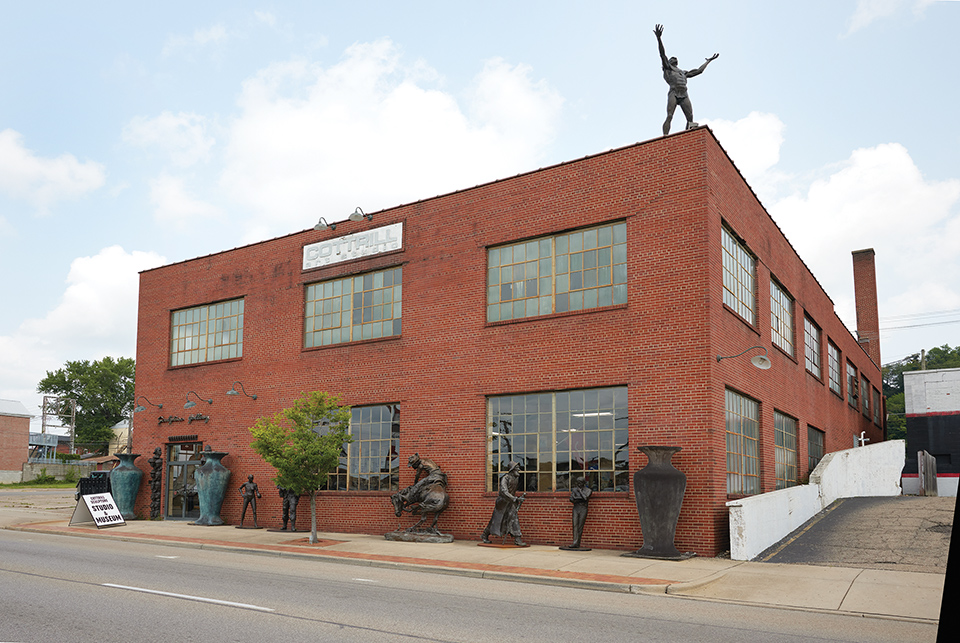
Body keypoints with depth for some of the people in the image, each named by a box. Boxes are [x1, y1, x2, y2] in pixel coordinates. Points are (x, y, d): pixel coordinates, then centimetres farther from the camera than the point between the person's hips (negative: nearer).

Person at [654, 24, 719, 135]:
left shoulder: (683, 72, 35)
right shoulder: (667, 67, 20)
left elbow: (698, 71, 40)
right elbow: (662, 54, 8)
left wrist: (708, 61, 48)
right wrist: (659, 38, -3)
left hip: (684, 95, 5)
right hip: (673, 93, -5)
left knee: (690, 119, -10)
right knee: (669, 116, -20)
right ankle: (665, 137, -30)